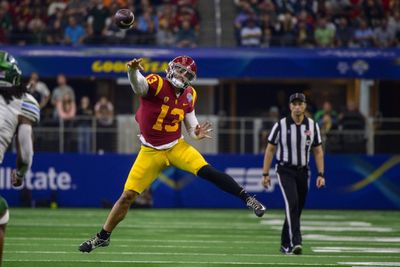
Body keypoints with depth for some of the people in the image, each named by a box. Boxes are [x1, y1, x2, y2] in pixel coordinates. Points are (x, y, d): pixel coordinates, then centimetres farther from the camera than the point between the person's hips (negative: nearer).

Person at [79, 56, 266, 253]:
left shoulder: (189, 95, -3)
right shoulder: (156, 84, -20)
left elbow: (190, 121, 11)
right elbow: (138, 85, -43)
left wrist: (196, 133, -13)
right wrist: (133, 71, -67)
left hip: (177, 147, 2)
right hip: (151, 151, -2)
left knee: (206, 171, -23)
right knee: (128, 196, 0)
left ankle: (247, 198, -15)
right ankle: (103, 237, 16)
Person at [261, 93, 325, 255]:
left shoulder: (312, 126, 3)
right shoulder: (281, 125, -6)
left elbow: (318, 151, 9)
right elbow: (270, 150, 0)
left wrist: (321, 174, 1)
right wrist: (265, 174, -4)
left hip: (303, 171, 4)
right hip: (285, 170, -4)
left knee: (297, 209, 8)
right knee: (292, 202, -22)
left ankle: (285, 244, 22)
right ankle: (295, 242, -31)